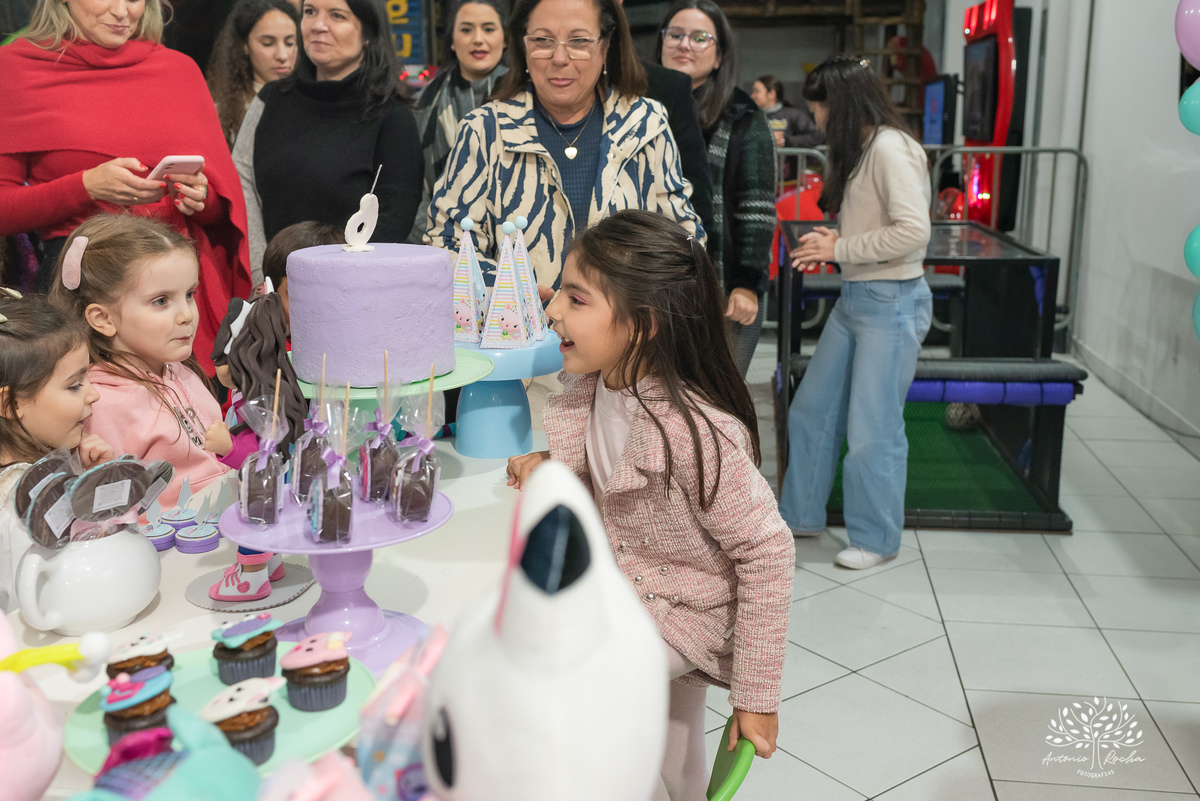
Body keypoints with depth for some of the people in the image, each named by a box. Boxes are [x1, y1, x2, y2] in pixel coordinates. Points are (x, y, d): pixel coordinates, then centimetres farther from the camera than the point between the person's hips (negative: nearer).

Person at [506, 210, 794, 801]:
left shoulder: (694, 430, -34)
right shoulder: (593, 386, -10)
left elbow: (767, 551, -27)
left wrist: (756, 693, -21)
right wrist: (550, 463, -10)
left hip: (683, 613, -7)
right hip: (625, 586, 7)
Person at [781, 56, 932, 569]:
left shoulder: (891, 148, -16)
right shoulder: (860, 151, 12)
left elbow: (914, 230, -24)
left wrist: (839, 249, -16)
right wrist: (833, 241, 0)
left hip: (892, 301, -9)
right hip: (854, 297, 10)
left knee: (873, 428, 0)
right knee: (812, 410, 13)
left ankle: (877, 538, 18)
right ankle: (802, 515, 29)